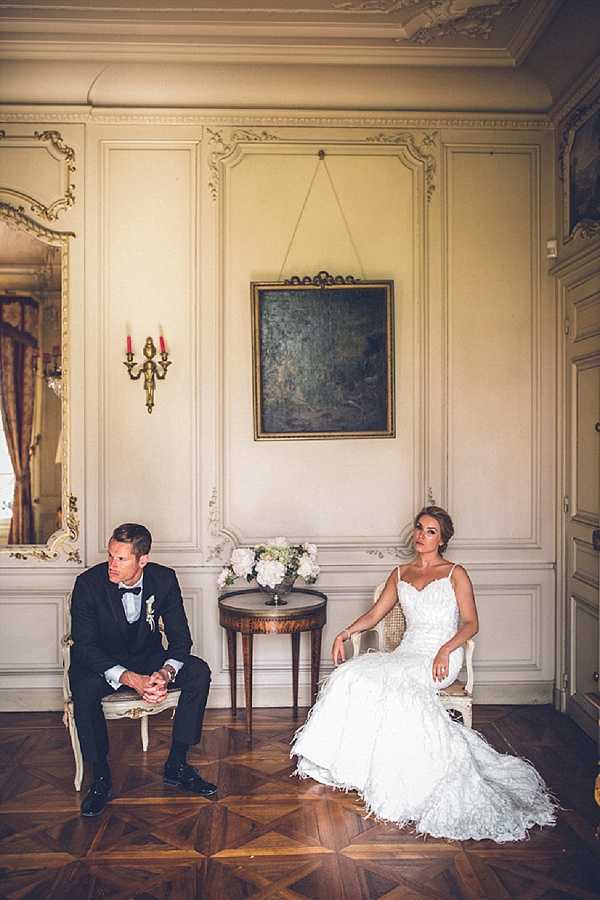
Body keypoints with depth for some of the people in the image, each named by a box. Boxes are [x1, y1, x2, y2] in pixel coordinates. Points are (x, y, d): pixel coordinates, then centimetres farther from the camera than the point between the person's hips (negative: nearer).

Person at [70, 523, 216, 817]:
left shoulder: (164, 579, -14)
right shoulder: (89, 583, -21)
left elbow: (180, 638, -9)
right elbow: (84, 647, -22)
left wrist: (166, 672, -31)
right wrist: (130, 679, -35)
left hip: (148, 658, 3)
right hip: (101, 662, -2)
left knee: (199, 672, -20)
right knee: (84, 689, -35)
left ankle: (176, 764, -7)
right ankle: (100, 776, -12)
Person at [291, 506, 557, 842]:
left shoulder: (455, 574, 3)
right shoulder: (400, 574, 17)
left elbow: (471, 623, -2)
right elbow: (375, 614, 15)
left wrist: (446, 649, -18)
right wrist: (346, 633, -2)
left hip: (442, 657, -5)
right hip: (408, 653, 5)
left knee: (393, 686, -31)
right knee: (355, 675, -22)